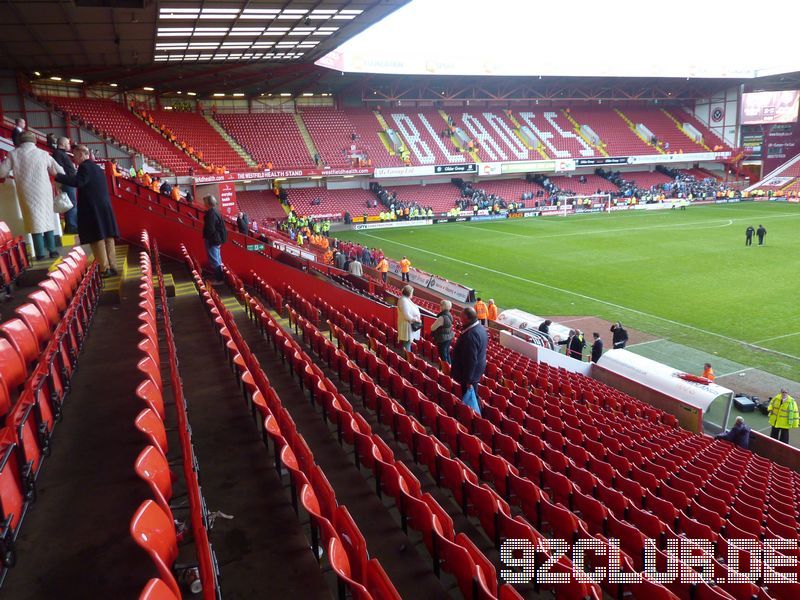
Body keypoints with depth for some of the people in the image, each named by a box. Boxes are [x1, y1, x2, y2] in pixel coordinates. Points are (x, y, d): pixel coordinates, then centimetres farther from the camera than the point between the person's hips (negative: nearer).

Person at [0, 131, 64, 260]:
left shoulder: (13, 154, 1)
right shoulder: (43, 153, 3)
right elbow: (60, 172, 8)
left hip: (27, 193, -1)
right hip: (43, 191, 1)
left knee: (35, 221, 2)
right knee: (47, 220, 10)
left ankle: (40, 253, 0)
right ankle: (52, 250, 9)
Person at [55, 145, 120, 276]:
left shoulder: (85, 167, -9)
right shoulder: (98, 167, 19)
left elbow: (78, 182, -22)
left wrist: (57, 176, -22)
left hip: (92, 209, -8)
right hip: (104, 207, 8)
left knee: (97, 239, -5)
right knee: (107, 237, 8)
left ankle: (105, 269, -5)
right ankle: (112, 267, 9)